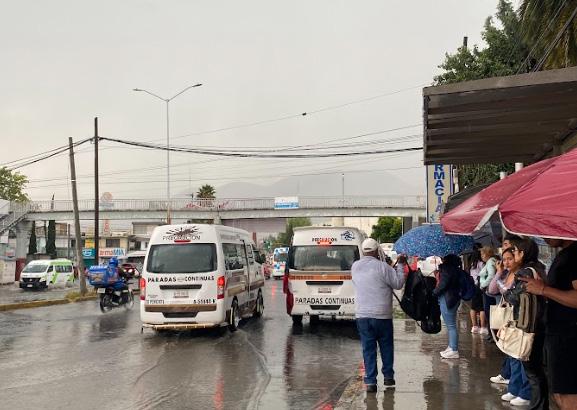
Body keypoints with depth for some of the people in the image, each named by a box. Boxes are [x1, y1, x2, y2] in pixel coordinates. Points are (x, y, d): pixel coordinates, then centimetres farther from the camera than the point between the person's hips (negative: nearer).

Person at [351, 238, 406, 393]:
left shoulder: (355, 267, 5)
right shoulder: (382, 267, -11)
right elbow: (398, 283, -5)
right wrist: (400, 265, 6)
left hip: (362, 315, 3)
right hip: (382, 315, -3)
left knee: (368, 349, 6)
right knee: (386, 346, 15)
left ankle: (370, 381, 1)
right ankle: (388, 376, 24)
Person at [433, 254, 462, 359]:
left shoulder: (447, 268, -18)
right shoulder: (454, 268, 11)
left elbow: (443, 284, -20)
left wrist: (435, 292, -5)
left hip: (447, 299, -10)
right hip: (454, 298, 10)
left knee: (451, 325, -5)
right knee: (451, 325, 17)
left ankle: (454, 350, -2)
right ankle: (451, 347, 25)